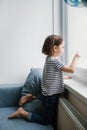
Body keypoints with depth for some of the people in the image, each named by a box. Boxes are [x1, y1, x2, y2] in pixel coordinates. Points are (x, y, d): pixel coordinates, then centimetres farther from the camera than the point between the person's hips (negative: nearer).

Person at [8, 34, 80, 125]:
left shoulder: (49, 58, 5)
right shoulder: (55, 60, -23)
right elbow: (72, 70, -25)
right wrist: (75, 57, -11)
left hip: (47, 94, 9)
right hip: (51, 97, -9)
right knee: (47, 121, 8)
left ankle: (30, 97, 24)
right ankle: (22, 113, 6)